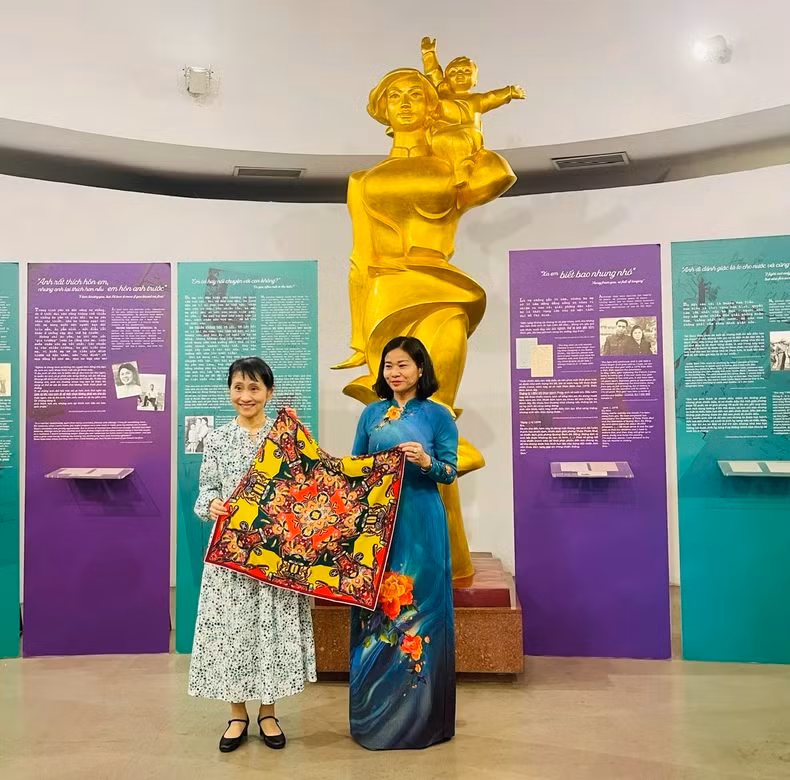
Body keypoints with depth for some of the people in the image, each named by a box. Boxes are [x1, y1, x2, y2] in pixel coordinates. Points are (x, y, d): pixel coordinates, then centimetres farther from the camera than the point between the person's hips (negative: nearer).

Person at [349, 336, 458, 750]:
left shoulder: (438, 415, 1)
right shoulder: (371, 414, 11)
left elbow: (450, 471, -2)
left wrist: (426, 462, -20)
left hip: (420, 525, -3)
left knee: (417, 608, 1)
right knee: (375, 608, 6)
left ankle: (418, 715, 17)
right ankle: (373, 714, 22)